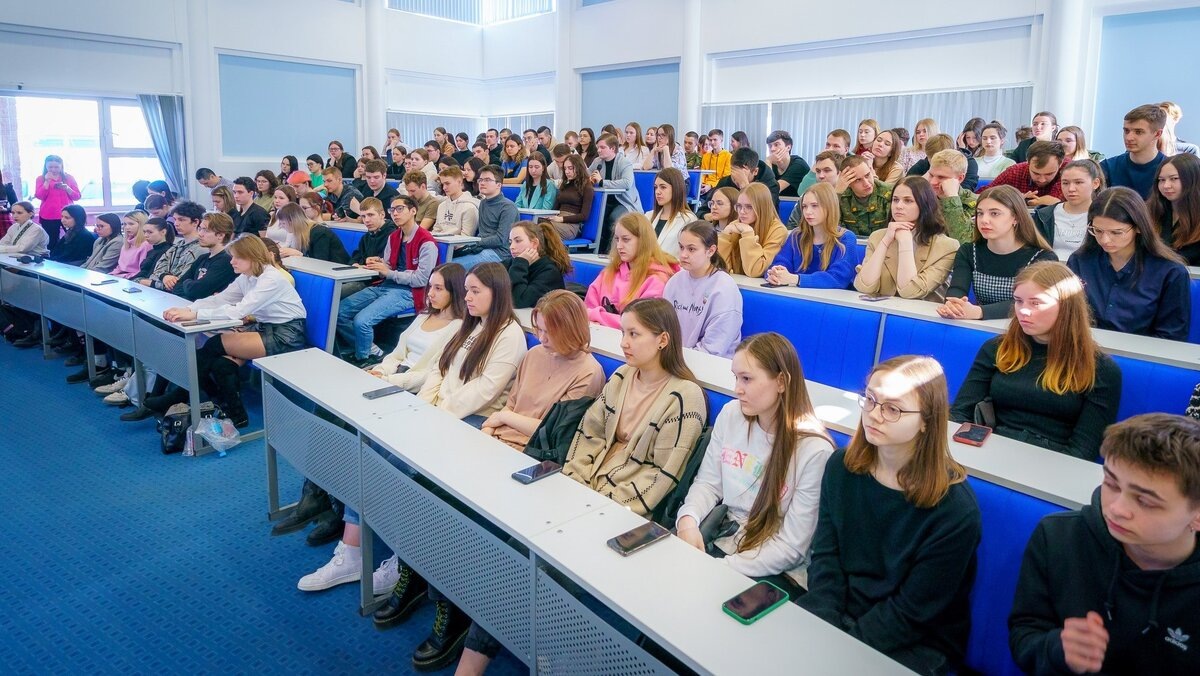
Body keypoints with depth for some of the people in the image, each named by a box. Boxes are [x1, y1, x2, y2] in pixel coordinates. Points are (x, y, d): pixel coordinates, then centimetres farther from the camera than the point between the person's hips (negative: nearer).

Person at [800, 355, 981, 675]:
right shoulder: (842, 467, -3)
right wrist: (825, 633, -15)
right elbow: (825, 558, -2)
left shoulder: (954, 508, -18)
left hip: (913, 645, -4)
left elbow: (911, 611, -15)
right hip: (837, 616, 4)